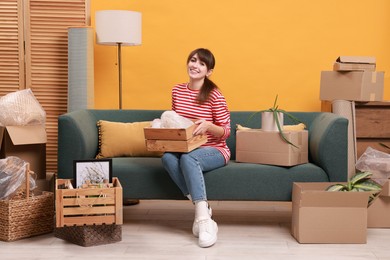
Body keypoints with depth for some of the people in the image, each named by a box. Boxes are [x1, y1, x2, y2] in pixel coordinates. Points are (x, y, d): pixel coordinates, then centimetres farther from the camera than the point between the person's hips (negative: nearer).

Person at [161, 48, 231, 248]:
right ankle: (202, 207, -25)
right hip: (185, 148, 5)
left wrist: (208, 125, -28)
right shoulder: (177, 91, 7)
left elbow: (225, 132, -8)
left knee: (188, 158, -38)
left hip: (214, 151, -4)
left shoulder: (214, 95, -9)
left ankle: (203, 217, -37)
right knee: (167, 157, -31)